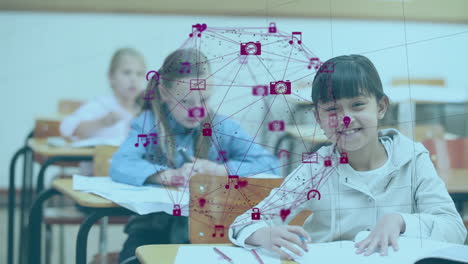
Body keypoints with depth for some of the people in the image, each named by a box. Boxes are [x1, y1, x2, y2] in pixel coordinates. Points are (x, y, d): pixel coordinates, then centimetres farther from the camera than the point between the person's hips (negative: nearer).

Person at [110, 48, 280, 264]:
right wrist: (168, 176, -29)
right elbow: (120, 166, -15)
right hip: (156, 221, -1)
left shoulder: (222, 128, 3)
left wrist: (216, 169, -14)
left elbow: (270, 164, -5)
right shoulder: (149, 124, 2)